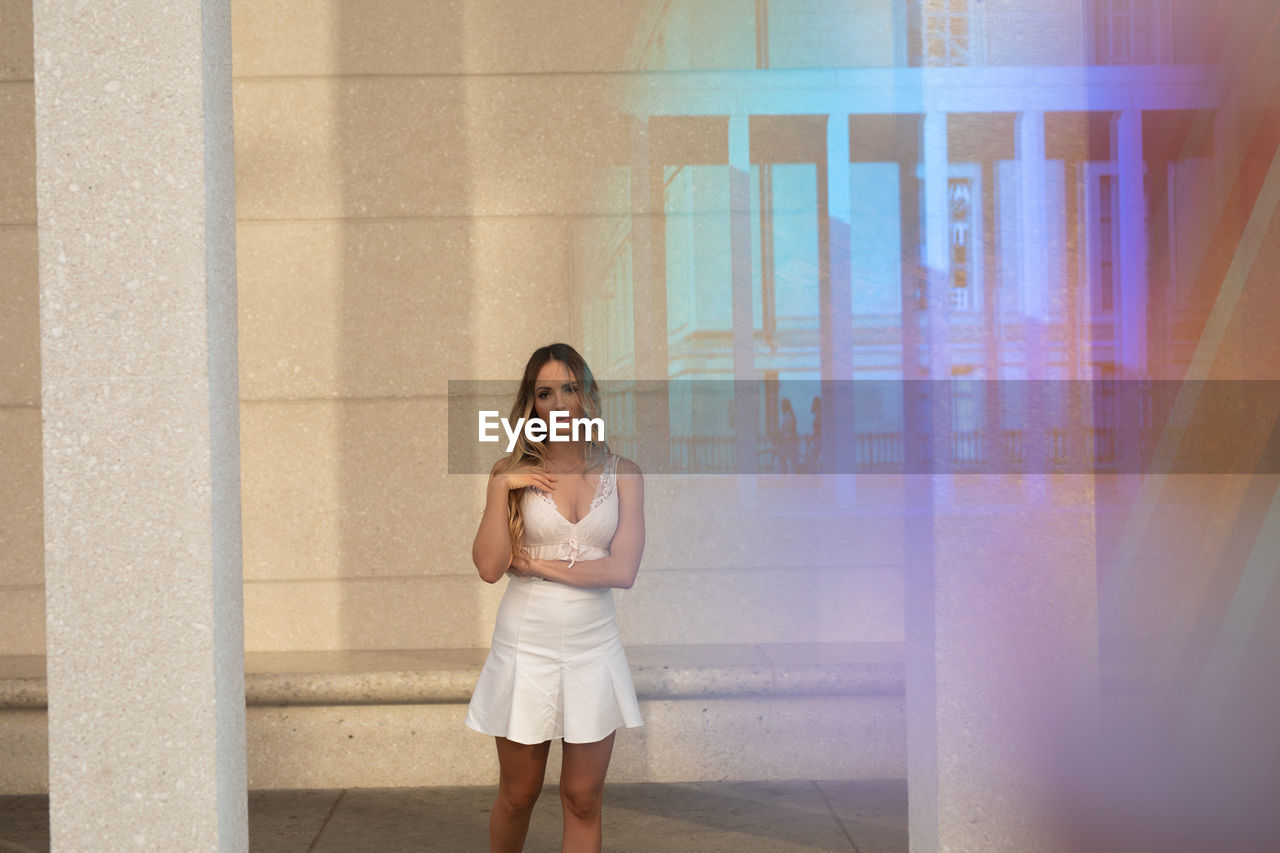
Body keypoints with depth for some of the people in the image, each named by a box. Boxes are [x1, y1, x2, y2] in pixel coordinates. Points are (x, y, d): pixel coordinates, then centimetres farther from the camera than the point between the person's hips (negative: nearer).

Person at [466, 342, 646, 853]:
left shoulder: (621, 474, 1)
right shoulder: (513, 473, 1)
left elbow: (622, 571, -10)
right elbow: (489, 568, -9)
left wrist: (538, 565, -9)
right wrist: (500, 488, -14)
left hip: (593, 647, 0)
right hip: (526, 644, 0)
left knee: (583, 800, 5)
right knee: (517, 795, 11)